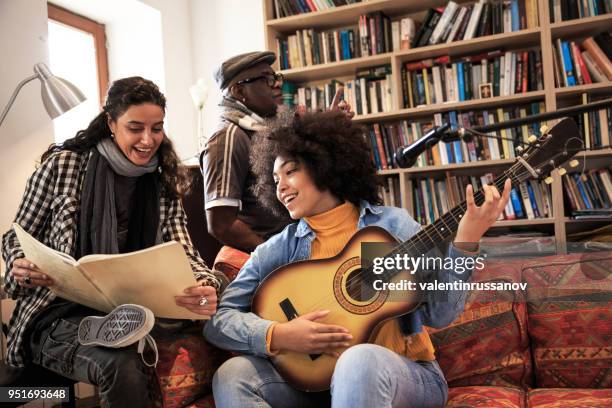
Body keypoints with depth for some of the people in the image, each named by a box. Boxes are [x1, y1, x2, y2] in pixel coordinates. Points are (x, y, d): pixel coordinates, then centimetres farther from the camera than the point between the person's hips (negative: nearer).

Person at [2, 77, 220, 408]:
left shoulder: (163, 182, 6)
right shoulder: (62, 165, -3)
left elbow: (182, 252, -2)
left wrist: (206, 285, -25)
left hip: (134, 311, 4)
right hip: (59, 312, -3)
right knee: (121, 366, -34)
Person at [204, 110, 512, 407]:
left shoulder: (391, 224, -1)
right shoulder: (279, 249, 3)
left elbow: (438, 315, -9)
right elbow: (217, 319, -3)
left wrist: (465, 242, -21)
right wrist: (277, 336, -20)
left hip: (402, 372, -3)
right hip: (315, 380, 3)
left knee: (360, 360, -37)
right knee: (232, 375, -22)